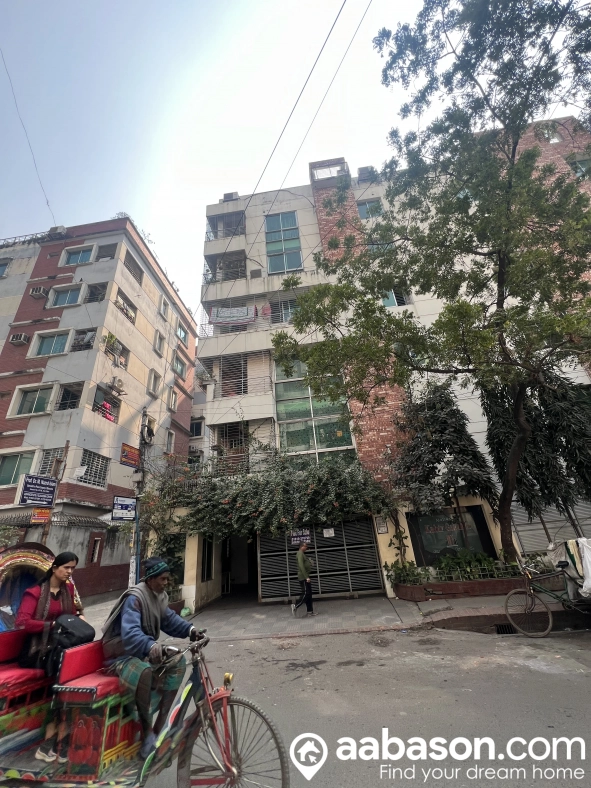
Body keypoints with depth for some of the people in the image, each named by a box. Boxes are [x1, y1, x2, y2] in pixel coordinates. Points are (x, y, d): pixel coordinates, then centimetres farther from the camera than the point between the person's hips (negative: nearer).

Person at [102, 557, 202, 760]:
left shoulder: (160, 596, -1)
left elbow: (169, 619, -3)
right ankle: (146, 732, -17)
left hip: (144, 651, 8)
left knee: (178, 663, -7)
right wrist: (150, 645, -54)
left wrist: (190, 629, -20)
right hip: (122, 654, -8)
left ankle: (159, 728, -1)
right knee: (145, 672, -36)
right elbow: (130, 632, -38)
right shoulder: (135, 598, -25)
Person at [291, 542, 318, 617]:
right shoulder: (300, 553, -14)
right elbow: (301, 566, -23)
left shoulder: (303, 554, 18)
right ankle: (295, 606, 0)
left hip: (305, 577, 10)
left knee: (309, 594, 11)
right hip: (303, 577, -10)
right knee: (305, 594, -9)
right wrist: (306, 577, -25)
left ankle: (310, 611, 15)